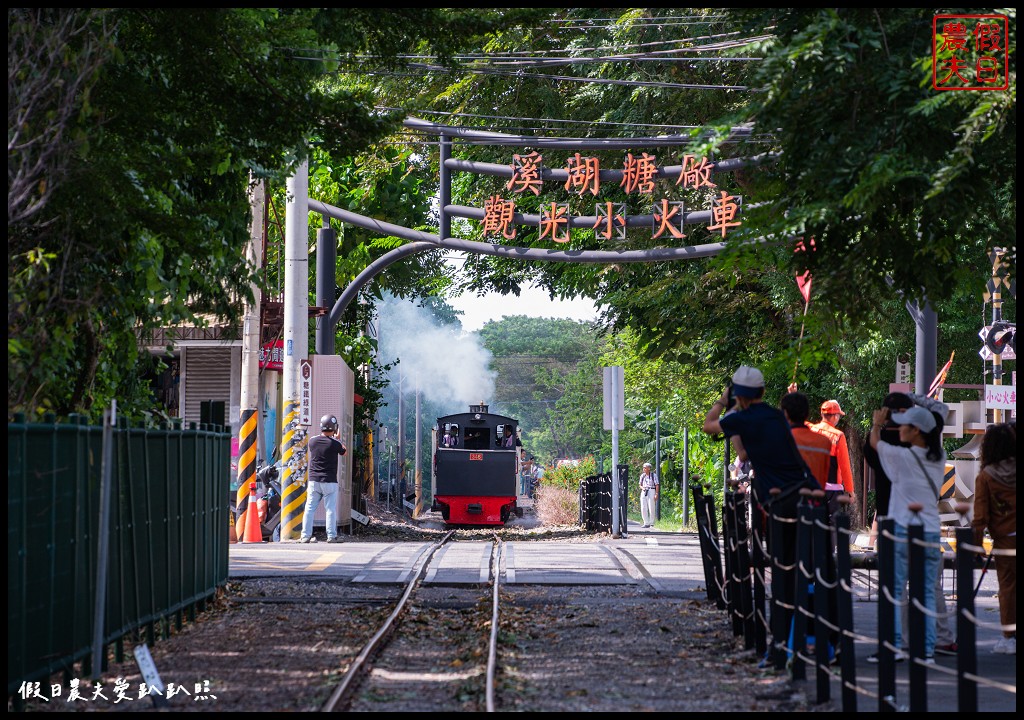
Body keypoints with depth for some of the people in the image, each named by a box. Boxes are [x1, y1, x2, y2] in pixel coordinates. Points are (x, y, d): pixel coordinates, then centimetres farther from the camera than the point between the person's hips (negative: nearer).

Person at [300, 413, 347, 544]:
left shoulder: (312, 441, -1)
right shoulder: (335, 444, -12)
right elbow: (343, 452, 8)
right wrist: (343, 445, 29)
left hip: (313, 480, 3)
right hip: (329, 482, -3)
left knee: (310, 508, 6)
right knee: (330, 509, 2)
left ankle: (305, 535, 3)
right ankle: (331, 536, 2)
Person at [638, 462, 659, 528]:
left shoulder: (654, 475, -2)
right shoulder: (642, 475, 12)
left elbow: (657, 485, -5)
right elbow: (640, 485, 18)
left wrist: (656, 494, -14)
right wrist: (642, 488, -5)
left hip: (651, 492, -5)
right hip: (644, 492, 5)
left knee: (652, 509, -5)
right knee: (643, 509, 0)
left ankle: (652, 524, 1)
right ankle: (646, 523, 6)